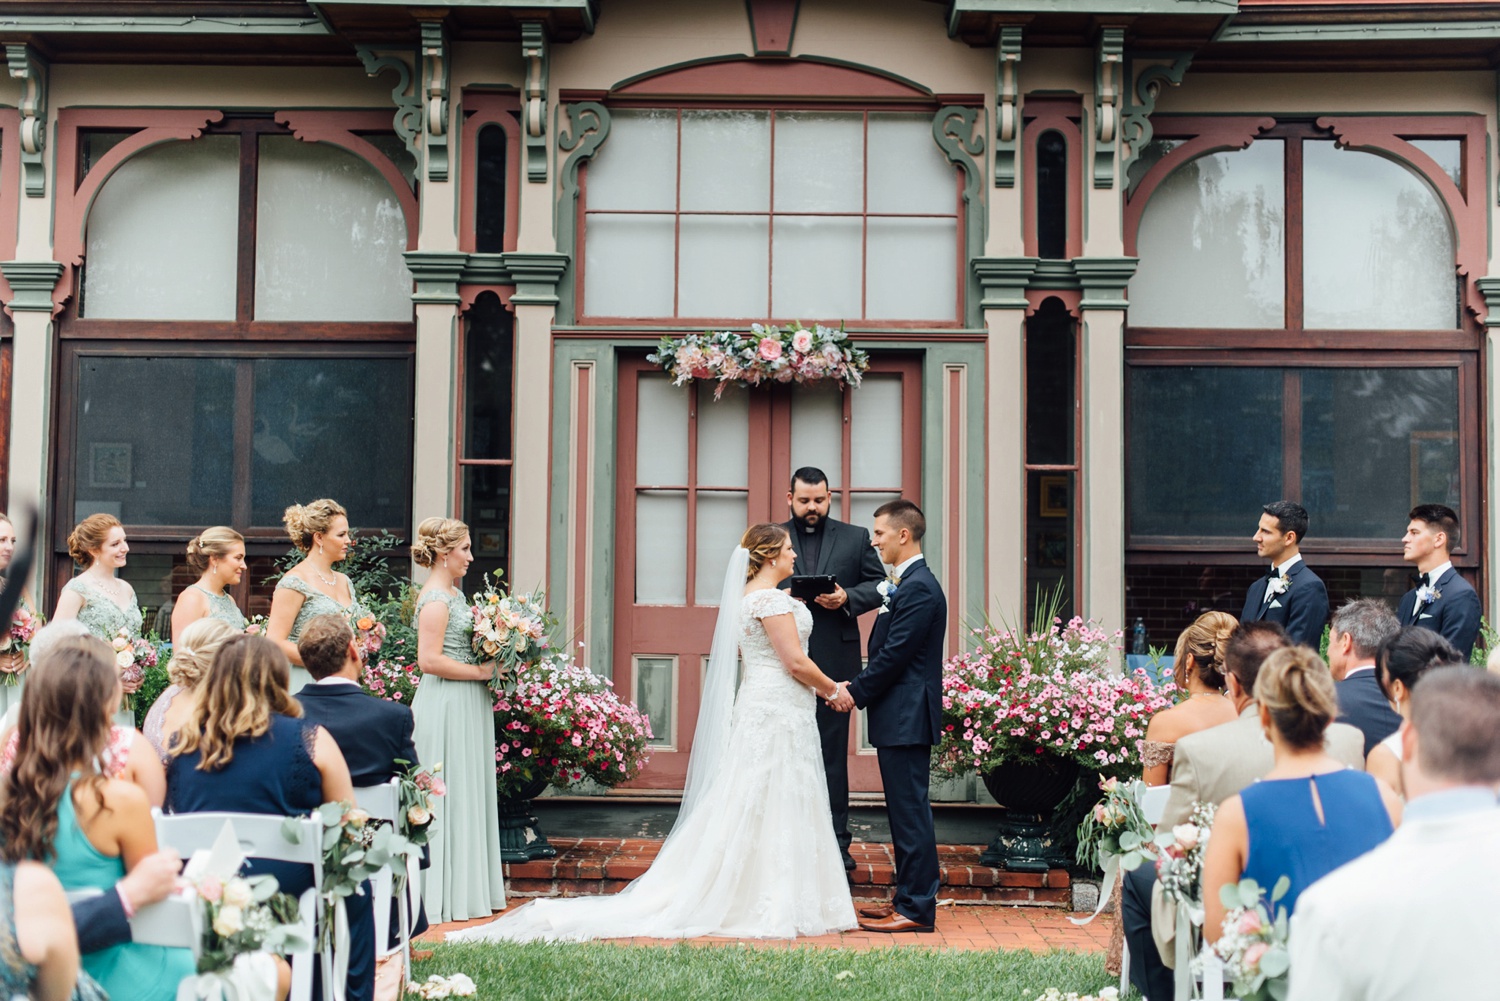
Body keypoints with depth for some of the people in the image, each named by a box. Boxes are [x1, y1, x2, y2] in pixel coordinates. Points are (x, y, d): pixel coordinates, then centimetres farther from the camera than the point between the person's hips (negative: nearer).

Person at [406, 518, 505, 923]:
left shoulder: (453, 593, 15)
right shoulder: (435, 599, -15)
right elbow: (429, 660, -22)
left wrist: (492, 658, 9)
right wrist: (480, 671, -17)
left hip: (467, 706, 10)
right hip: (447, 705, -10)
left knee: (470, 794, 12)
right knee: (450, 796, -5)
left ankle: (468, 888, 17)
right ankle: (446, 895, 1)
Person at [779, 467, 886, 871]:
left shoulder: (855, 538, 10)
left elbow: (878, 585, 8)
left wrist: (847, 598, -11)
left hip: (835, 662, 0)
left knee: (833, 753, 3)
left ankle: (836, 841, 8)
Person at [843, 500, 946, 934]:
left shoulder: (918, 588, -16)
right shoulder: (906, 584, 16)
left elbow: (894, 655, -20)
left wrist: (855, 692, -10)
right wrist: (856, 686, 7)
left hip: (907, 718, -11)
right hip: (900, 718, 11)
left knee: (910, 810, -6)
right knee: (905, 811, 15)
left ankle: (917, 907, -2)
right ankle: (908, 897, 22)